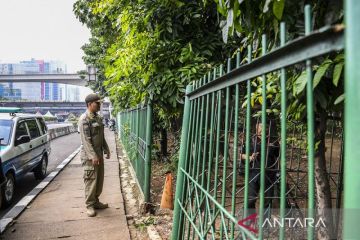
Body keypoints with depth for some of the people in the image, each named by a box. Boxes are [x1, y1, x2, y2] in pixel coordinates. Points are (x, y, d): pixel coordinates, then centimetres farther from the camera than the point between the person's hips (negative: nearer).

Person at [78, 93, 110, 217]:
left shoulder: (98, 117, 11)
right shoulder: (84, 119, -14)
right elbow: (86, 140, -19)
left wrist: (106, 150, 15)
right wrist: (93, 156, -22)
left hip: (99, 153, 8)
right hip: (89, 155, -8)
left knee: (99, 179, 13)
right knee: (91, 180, -2)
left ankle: (96, 201, 26)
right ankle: (89, 205, 10)